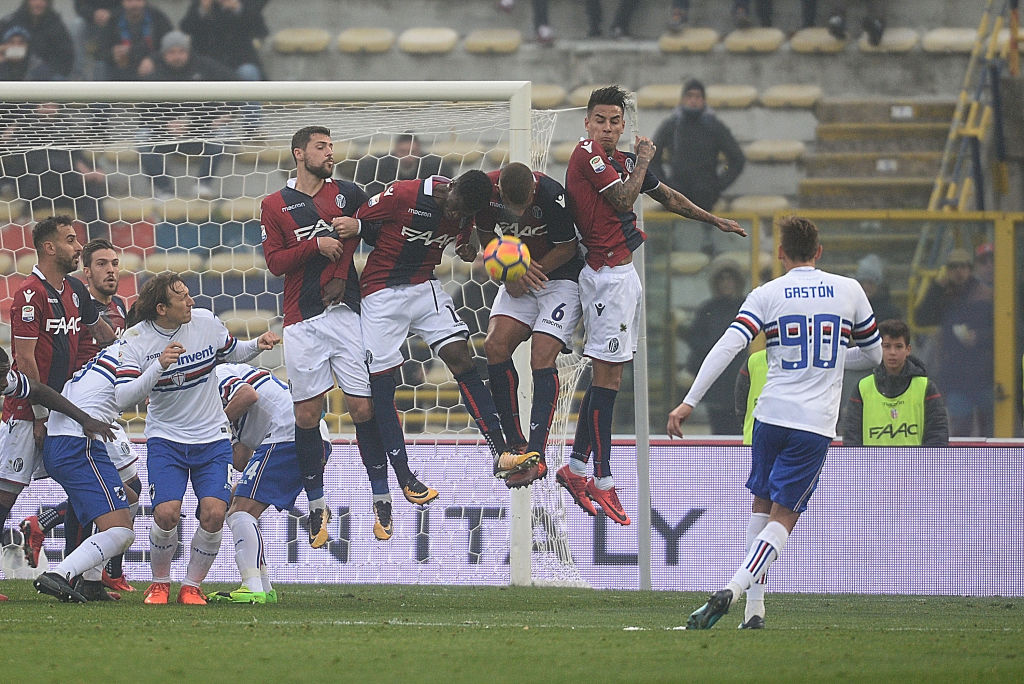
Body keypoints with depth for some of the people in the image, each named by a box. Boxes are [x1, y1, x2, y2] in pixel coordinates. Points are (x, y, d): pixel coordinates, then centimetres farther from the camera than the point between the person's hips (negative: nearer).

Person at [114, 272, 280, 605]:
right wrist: (159, 366, -32)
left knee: (213, 514, -15)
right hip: (165, 438, -2)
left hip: (212, 438, 2)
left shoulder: (205, 321, -5)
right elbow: (123, 397, -20)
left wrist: (257, 345, -5)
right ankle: (160, 584, 9)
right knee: (166, 514, -18)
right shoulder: (136, 339, -11)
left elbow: (232, 353, 16)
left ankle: (191, 586, 6)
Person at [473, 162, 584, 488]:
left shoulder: (552, 195, -28)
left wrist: (526, 274, -16)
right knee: (495, 346, -12)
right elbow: (488, 239, 2)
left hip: (561, 278, -5)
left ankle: (536, 455, -21)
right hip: (519, 280, 5)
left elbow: (566, 249, -15)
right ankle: (515, 444, -4)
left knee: (542, 358, -17)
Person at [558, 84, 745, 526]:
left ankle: (575, 466, 17)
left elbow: (667, 196, 28)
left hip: (623, 272, 9)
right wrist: (643, 160, -5)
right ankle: (603, 482, -8)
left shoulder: (624, 161, 15)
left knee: (606, 374, 11)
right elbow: (623, 200, -20)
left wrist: (714, 220, 36)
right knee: (607, 375, -9)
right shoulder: (587, 155, -11)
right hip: (607, 272, -9)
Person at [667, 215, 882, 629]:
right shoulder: (849, 291, 5)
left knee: (761, 505, 19)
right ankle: (732, 591, -22)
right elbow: (873, 354, 17)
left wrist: (689, 402, -10)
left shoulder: (766, 295, 0)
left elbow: (726, 348, -11)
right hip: (816, 424, -1)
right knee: (783, 517, -1)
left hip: (772, 414, 1)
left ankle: (754, 609, 15)